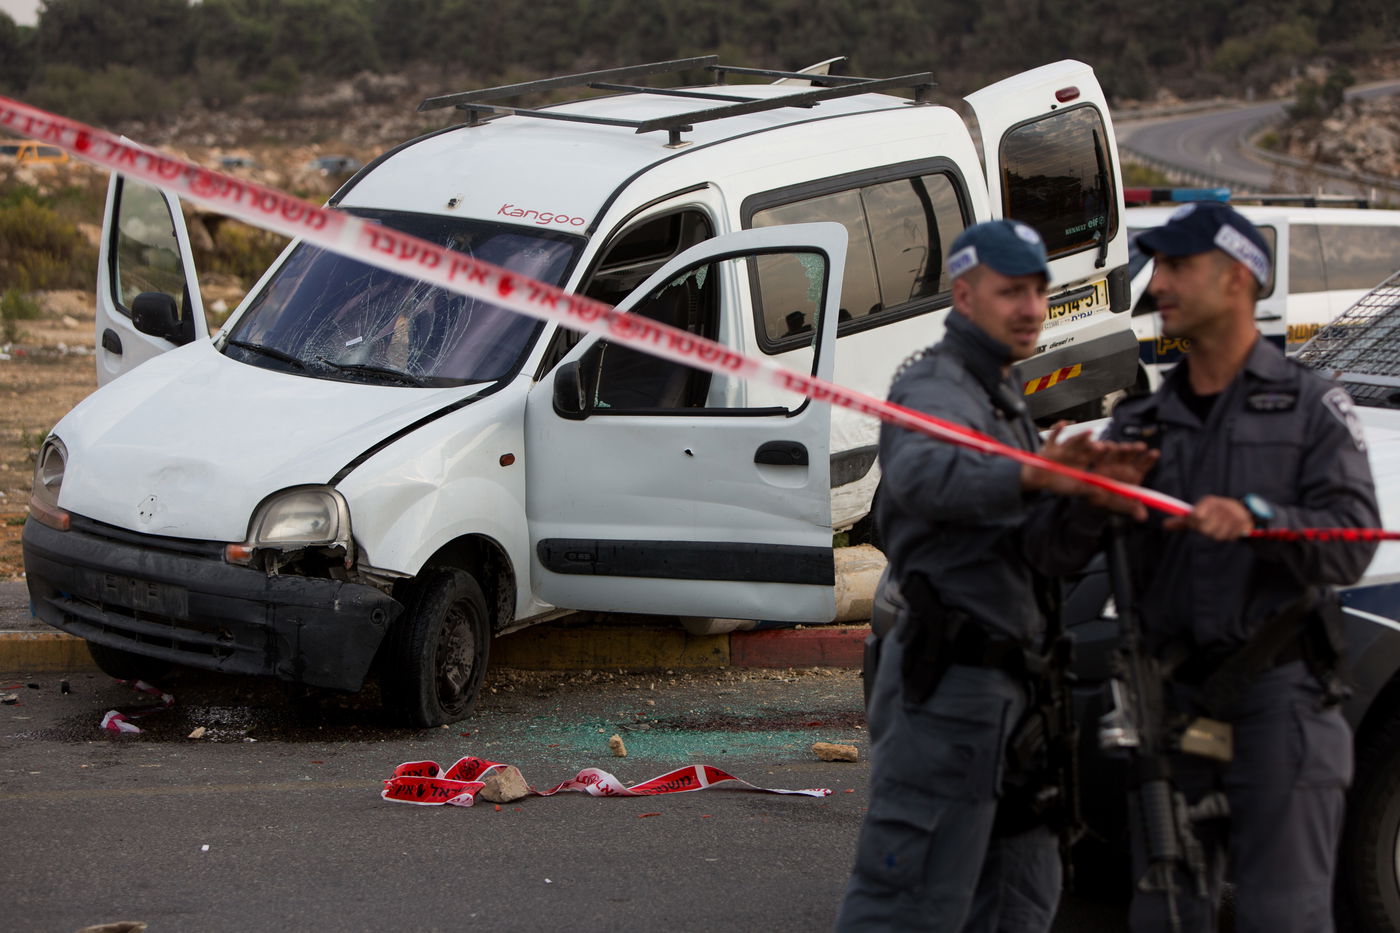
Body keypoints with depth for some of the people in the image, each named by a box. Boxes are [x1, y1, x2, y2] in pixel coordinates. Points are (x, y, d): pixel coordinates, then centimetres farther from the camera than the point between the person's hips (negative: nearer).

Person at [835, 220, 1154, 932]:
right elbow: (921, 473, -37)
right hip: (950, 682, -10)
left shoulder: (998, 397, 22)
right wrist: (1031, 477, -54)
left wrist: (1090, 480, 1)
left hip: (1003, 685, 11)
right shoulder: (937, 388, -12)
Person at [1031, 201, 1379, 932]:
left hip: (1278, 694, -4)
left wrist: (1257, 518, -27)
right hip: (1172, 700, 5)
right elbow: (1055, 554, 3)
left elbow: (1352, 545, -10)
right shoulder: (1140, 422, 14)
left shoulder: (1311, 406, 4)